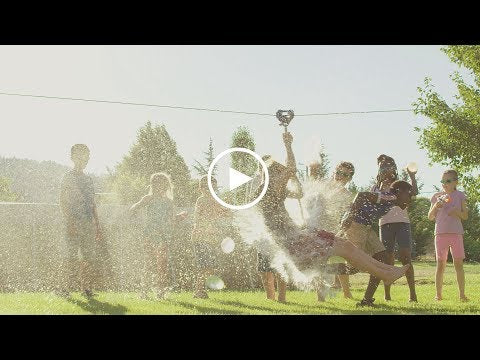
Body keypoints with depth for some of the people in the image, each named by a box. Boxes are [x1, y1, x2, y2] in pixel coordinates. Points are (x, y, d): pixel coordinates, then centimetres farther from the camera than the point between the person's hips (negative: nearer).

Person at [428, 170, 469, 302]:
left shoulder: (460, 196, 8)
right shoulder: (437, 196, 9)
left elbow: (465, 216, 6)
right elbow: (430, 217, 9)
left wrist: (457, 212, -14)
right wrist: (435, 206, -9)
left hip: (456, 232, 0)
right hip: (440, 233, 1)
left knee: (459, 263, -3)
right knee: (441, 264, 1)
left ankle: (462, 294, 0)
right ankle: (438, 294, 4)